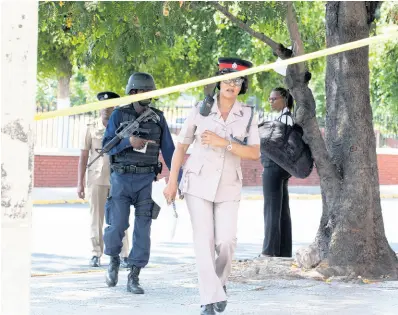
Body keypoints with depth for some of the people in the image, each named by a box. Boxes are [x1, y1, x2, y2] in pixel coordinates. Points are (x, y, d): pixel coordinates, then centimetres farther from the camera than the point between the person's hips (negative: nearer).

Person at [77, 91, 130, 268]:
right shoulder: (91, 129, 4)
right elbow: (83, 157, 5)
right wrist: (80, 183, 0)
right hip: (97, 179, 0)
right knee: (96, 218, 2)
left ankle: (124, 255, 2)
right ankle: (96, 255, 8)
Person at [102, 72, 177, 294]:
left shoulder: (158, 118, 6)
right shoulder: (119, 115, 1)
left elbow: (168, 150, 6)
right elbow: (107, 145, -2)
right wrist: (129, 142, -19)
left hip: (147, 179, 1)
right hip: (122, 178, -1)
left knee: (143, 228, -3)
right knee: (117, 224, -8)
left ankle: (134, 278, 4)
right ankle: (114, 260, 23)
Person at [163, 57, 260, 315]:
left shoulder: (248, 115, -2)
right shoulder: (201, 110, -3)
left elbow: (254, 153, -9)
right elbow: (181, 146, 5)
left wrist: (223, 142, -20)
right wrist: (172, 181, 1)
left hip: (228, 187, 1)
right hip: (198, 182, -1)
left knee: (226, 241, -8)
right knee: (204, 241, -7)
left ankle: (220, 282, 21)